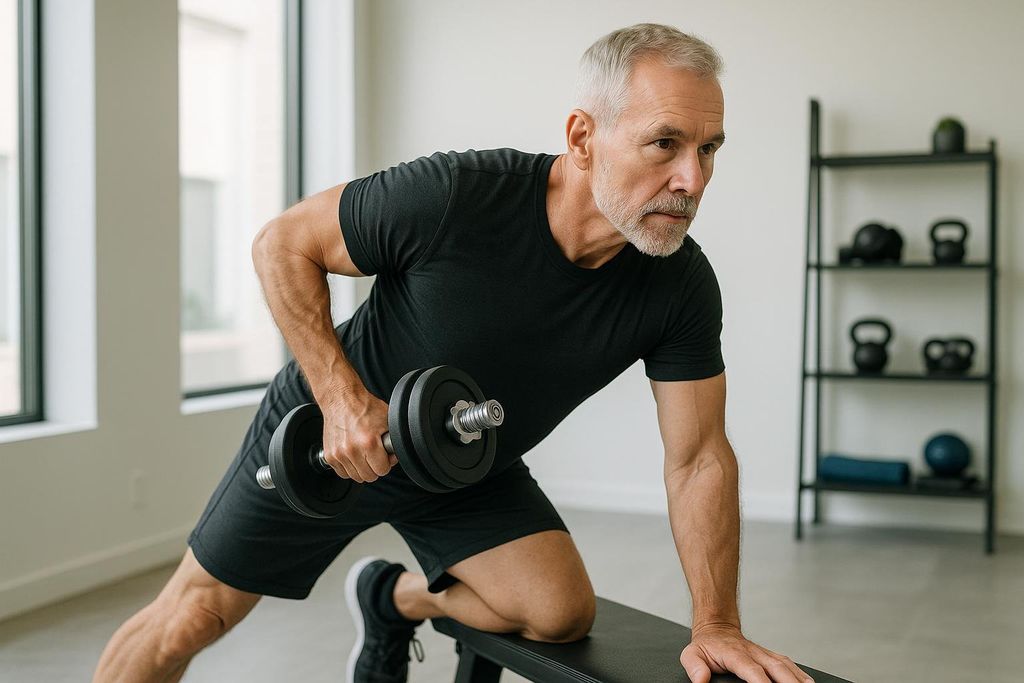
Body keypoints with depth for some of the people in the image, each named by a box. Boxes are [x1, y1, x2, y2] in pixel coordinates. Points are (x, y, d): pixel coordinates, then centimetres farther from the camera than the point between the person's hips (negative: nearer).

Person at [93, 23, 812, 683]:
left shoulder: (683, 287, -22)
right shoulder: (452, 197, -33)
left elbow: (699, 459, -13)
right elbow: (283, 245, -19)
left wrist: (717, 624, -20)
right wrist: (342, 394, -28)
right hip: (329, 433, -3)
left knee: (562, 611, -15)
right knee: (191, 618, 4)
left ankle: (393, 598, 14)